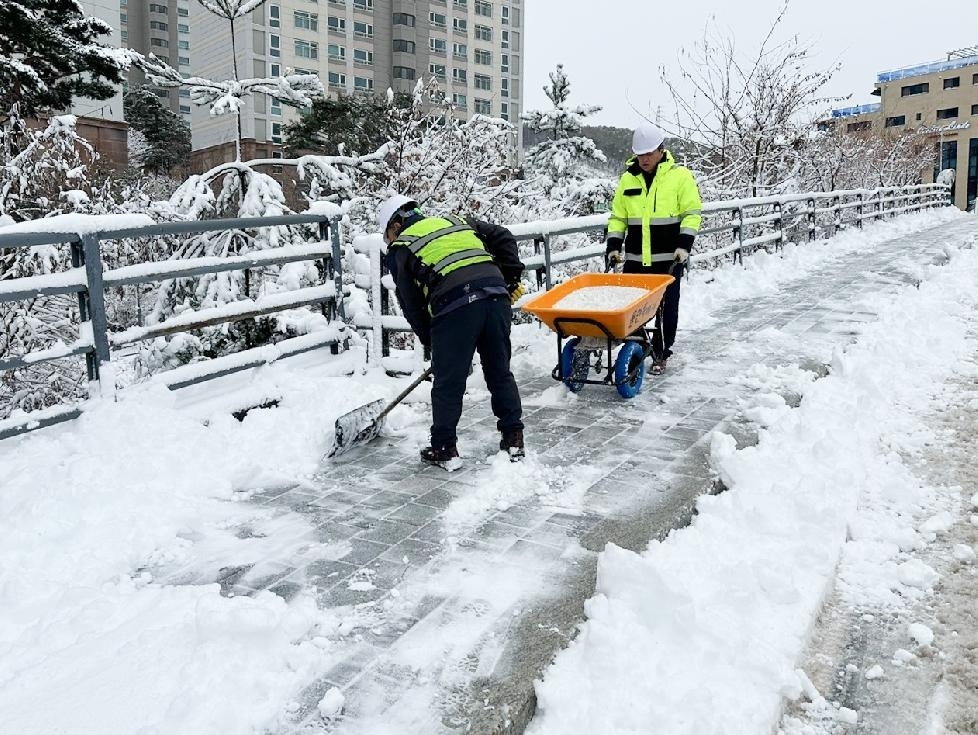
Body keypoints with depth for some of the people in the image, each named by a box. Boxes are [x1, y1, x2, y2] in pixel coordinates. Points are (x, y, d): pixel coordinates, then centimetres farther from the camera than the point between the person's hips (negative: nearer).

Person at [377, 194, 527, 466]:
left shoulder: (400, 248, 17)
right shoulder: (457, 221, 29)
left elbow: (411, 303, 14)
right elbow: (503, 237, 21)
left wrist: (430, 341, 22)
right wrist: (511, 277, 18)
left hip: (455, 306, -4)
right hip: (496, 295, 5)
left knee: (448, 383, 8)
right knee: (500, 373, 17)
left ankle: (444, 448, 18)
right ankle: (513, 439, 23)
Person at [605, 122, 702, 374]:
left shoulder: (679, 175, -1)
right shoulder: (628, 178, 10)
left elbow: (692, 213, -3)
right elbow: (618, 216, 13)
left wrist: (684, 244, -14)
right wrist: (613, 245, 1)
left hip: (668, 258, -3)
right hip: (635, 258, 3)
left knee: (666, 308, 4)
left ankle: (661, 354, 16)